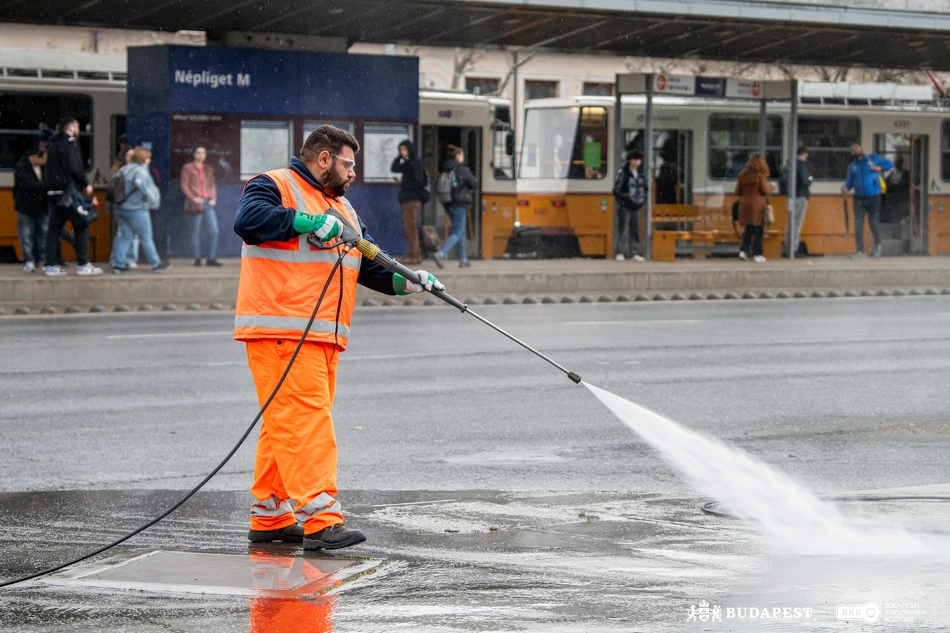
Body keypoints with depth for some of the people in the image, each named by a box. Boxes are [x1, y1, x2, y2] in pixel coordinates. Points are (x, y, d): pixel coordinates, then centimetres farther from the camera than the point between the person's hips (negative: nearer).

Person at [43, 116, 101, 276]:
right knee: (81, 227, -1)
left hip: (52, 192, 8)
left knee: (54, 228, 7)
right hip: (68, 190, -8)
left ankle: (51, 265, 4)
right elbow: (75, 168, -17)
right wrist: (85, 185, -5)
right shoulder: (70, 143, -8)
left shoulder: (52, 144, 17)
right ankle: (83, 264, -3)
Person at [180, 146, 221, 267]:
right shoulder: (187, 168, 4)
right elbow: (184, 185, -2)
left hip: (208, 203, 4)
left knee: (214, 231, -6)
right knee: (195, 233, -1)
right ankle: (197, 259, 6)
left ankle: (211, 259, 0)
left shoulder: (209, 169, 18)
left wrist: (213, 199, 4)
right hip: (195, 205, -4)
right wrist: (193, 198, -15)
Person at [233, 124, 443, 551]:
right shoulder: (274, 187, -2)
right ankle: (320, 519, -21)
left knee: (284, 427, 10)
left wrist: (406, 281, 4)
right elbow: (248, 220, -22)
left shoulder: (342, 208, 26)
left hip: (323, 337, 9)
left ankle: (271, 517, 14)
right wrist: (306, 222, -25)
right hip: (280, 333, -9)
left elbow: (369, 265, 22)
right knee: (305, 421, -15)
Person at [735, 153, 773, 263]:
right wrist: (771, 187, 9)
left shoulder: (742, 175, 6)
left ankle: (743, 250, 2)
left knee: (748, 229, 15)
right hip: (758, 204, -4)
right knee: (758, 230, 2)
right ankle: (757, 254, 3)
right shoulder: (761, 175, -8)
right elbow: (764, 190, -11)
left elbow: (737, 192, 6)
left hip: (745, 204, 4)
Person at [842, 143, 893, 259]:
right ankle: (859, 251, -6)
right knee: (858, 225, -7)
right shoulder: (852, 166, 10)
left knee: (873, 223, 1)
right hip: (859, 199, 2)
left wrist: (880, 168, -8)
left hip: (873, 198, -2)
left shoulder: (873, 158, 5)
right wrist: (845, 188, -15)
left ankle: (877, 246, 28)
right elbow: (849, 182, 8)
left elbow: (890, 164, 10)